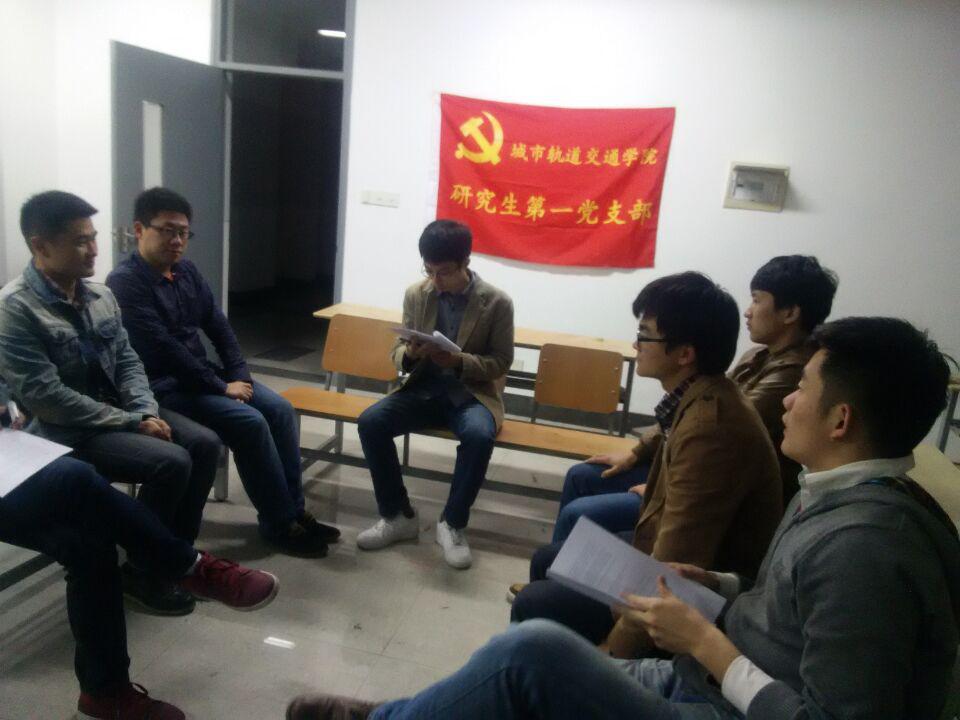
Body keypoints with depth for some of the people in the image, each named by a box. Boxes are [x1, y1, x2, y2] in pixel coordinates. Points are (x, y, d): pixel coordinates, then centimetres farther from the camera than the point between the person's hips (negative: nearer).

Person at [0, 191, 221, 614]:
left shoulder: (100, 295, 6)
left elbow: (127, 361, 9)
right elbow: (46, 398, -22)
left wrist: (147, 412, -9)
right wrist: (131, 423, -21)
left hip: (118, 412, 7)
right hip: (64, 432, -7)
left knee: (205, 443, -9)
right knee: (171, 462, -25)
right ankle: (141, 571, -3)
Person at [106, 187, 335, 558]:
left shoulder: (187, 270, 10)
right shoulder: (124, 283, -15)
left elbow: (218, 325, 12)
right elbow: (165, 350, -22)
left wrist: (239, 374, -2)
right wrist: (221, 387, -19)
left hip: (202, 374, 8)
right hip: (164, 386, -8)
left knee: (280, 409, -8)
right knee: (250, 422, -24)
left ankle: (294, 510, 0)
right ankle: (278, 523, -9)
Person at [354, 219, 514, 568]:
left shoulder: (497, 302, -8)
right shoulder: (416, 294, 2)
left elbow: (501, 362, -5)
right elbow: (398, 349, 8)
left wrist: (460, 361, -23)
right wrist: (409, 353, -18)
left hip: (473, 393, -3)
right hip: (424, 388, 4)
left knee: (479, 435, -36)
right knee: (370, 421, -22)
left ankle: (452, 524, -14)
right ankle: (397, 515, -5)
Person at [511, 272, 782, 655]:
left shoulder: (710, 427, -33)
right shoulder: (698, 397, -3)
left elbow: (676, 565, -32)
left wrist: (621, 644, -24)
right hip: (662, 551, 10)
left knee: (532, 607, -13)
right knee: (546, 562, 16)